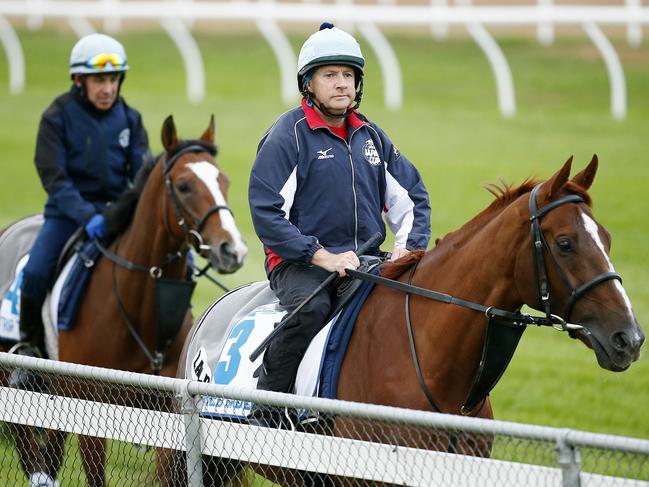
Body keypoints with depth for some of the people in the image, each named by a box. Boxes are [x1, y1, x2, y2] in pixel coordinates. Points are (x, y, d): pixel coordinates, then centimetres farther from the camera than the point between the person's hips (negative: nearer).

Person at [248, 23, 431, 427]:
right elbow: (266, 212, -11)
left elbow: (412, 197, 20)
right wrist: (322, 256, -18)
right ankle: (263, 413, -25)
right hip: (299, 263, -6)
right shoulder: (288, 136, -4)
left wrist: (409, 247, 0)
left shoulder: (371, 137, 16)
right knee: (312, 307, -36)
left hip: (366, 261, 6)